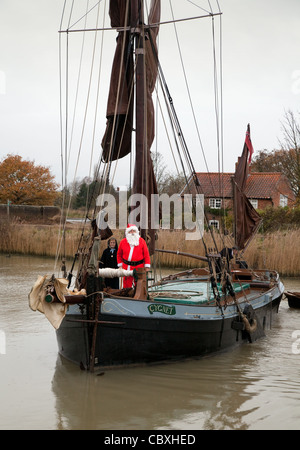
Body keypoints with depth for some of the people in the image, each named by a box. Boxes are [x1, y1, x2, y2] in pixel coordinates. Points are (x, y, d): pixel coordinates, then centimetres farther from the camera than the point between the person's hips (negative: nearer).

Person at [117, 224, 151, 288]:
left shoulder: (141, 241, 1)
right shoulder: (123, 242, 4)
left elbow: (146, 254, 1)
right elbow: (119, 255, 14)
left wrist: (147, 267, -4)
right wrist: (120, 265, 8)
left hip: (139, 267, -1)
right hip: (127, 268, 1)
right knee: (127, 286, 4)